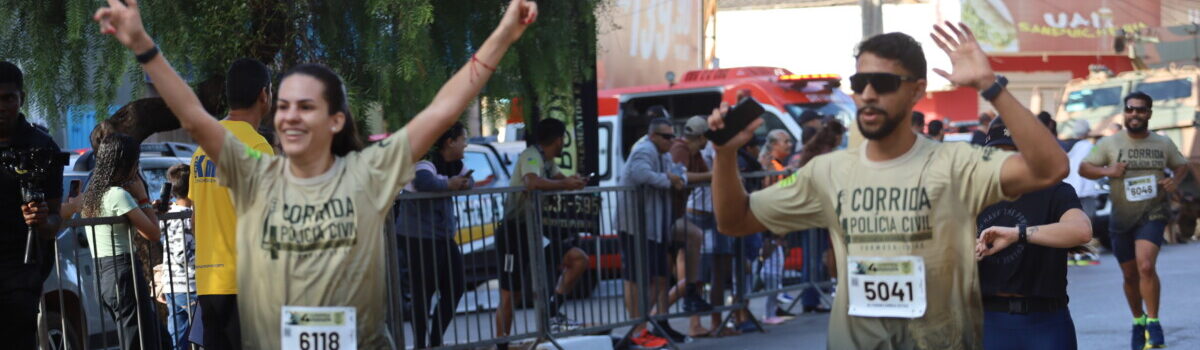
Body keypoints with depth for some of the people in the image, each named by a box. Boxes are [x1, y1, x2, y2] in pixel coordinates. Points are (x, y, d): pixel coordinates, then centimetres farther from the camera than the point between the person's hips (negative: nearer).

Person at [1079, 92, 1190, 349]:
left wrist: (1176, 181, -3)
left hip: (1152, 215, -2)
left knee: (1146, 267, -23)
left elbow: (1182, 165, 19)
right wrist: (1107, 171, -17)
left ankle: (1153, 324, -13)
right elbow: (1083, 168, 2)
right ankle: (1138, 321, 34)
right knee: (1130, 275, 12)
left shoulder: (1163, 144, 4)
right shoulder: (1109, 144, 0)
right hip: (1121, 219, 2)